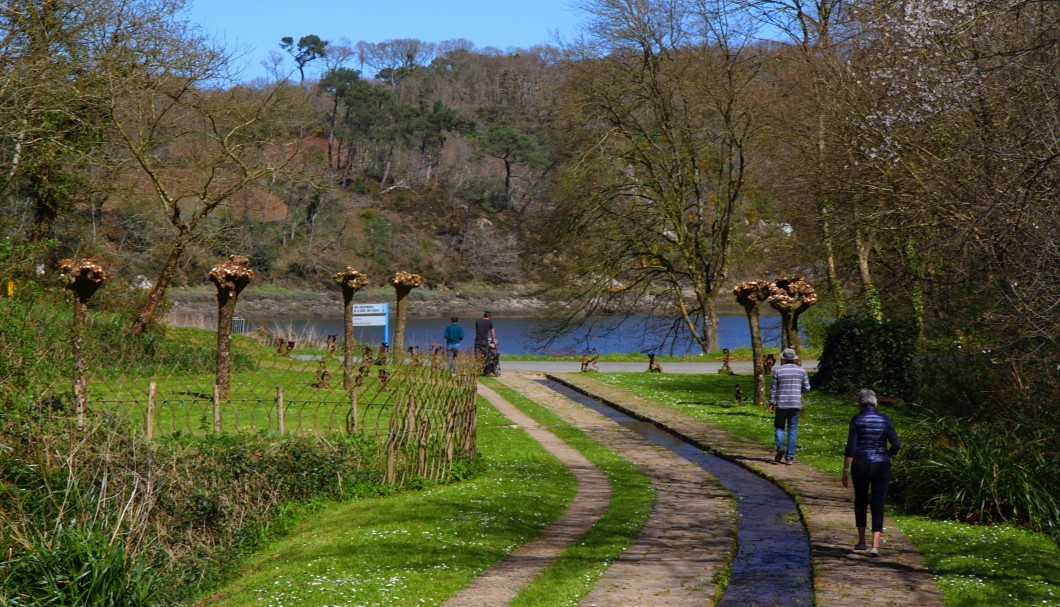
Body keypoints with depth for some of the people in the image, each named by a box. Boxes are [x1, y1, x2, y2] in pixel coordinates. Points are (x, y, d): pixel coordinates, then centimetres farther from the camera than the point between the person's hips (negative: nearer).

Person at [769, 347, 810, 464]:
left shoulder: (778, 370, -3)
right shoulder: (801, 370, 2)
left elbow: (773, 388, -2)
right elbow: (807, 388, 5)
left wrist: (771, 403, 5)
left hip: (781, 404, -1)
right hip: (795, 404, 1)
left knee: (779, 427, 12)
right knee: (792, 430, 5)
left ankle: (780, 447, -12)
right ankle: (789, 457, 2)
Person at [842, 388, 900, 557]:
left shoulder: (856, 420, -4)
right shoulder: (885, 420, 2)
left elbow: (850, 448, -8)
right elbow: (896, 446, -3)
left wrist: (845, 471, -3)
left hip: (860, 465, -1)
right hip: (881, 466, 1)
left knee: (860, 500, 19)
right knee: (877, 504, 3)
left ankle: (861, 541, 25)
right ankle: (875, 545, -9)